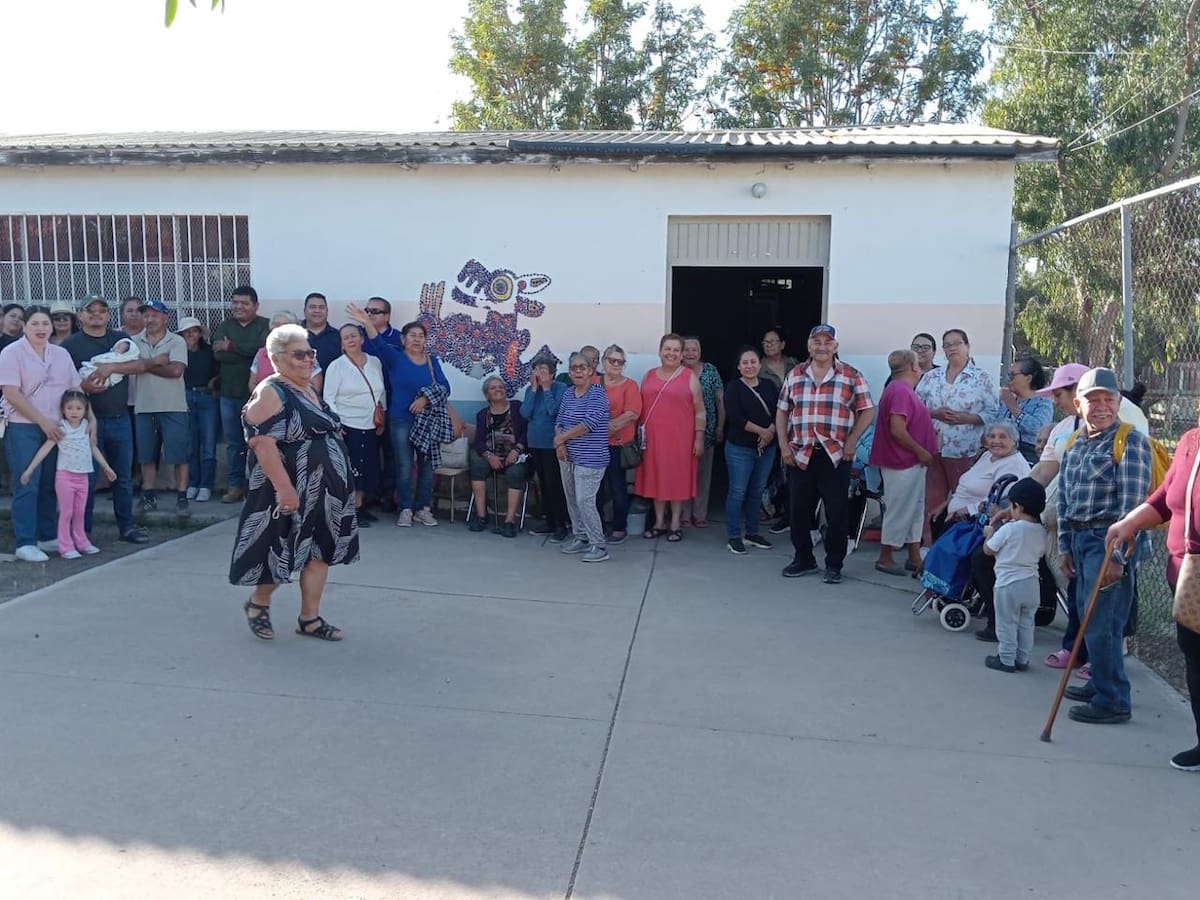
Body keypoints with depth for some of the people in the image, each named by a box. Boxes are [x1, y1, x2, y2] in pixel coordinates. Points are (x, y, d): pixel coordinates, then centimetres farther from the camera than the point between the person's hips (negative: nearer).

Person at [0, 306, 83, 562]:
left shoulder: (61, 354, 11)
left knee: (49, 485, 10)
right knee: (27, 486, -6)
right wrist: (43, 422, -14)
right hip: (23, 429, -5)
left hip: (56, 429, 5)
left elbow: (76, 389, 12)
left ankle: (48, 536, 20)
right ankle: (25, 543, -1)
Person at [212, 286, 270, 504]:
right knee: (233, 442, 10)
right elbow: (218, 353, -5)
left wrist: (232, 347, -12)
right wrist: (248, 353, -13)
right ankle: (236, 485, 18)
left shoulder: (265, 326, -1)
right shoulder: (224, 327, 12)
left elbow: (263, 349, -19)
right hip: (229, 394, 5)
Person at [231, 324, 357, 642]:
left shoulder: (308, 389, 14)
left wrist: (339, 481, 21)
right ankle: (258, 603, 26)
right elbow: (262, 444, -23)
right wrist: (284, 488, -29)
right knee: (284, 552, 1)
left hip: (324, 490, 8)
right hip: (293, 491, -8)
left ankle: (310, 619, 18)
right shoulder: (270, 393, -13)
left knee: (320, 552, 9)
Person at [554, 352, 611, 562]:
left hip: (589, 458, -7)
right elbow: (559, 421, 11)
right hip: (567, 456, 7)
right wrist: (560, 443, -8)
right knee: (571, 499, 13)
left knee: (584, 501, -11)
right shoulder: (568, 393, 10)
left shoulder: (597, 393, -11)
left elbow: (589, 423, -20)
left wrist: (561, 438, -11)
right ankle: (581, 538, 27)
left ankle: (598, 545, -2)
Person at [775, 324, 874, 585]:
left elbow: (867, 411, 2)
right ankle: (803, 559, 25)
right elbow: (782, 412, 10)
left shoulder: (851, 376, 1)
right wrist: (784, 446, 1)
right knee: (799, 510, 9)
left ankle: (834, 565, 17)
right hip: (800, 455, 3)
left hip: (835, 456, -3)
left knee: (837, 512, 2)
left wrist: (851, 442, -7)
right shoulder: (795, 375, 9)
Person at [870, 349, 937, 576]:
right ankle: (885, 558, 9)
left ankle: (915, 557, 22)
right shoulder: (901, 391, -19)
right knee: (899, 511, -1)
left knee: (915, 510, 15)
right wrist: (921, 452, -18)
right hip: (903, 463, -11)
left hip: (911, 461, 11)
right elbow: (897, 430, -26)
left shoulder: (903, 389, 15)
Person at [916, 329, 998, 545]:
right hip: (932, 448, 3)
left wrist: (965, 418, -15)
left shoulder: (982, 378, 2)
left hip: (965, 451, -3)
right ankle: (929, 545, 13)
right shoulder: (931, 377, 12)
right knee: (932, 499, 6)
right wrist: (934, 413, -9)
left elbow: (992, 413, -3)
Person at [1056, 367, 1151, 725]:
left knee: (1101, 623, -5)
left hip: (1109, 541, -8)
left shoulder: (1130, 442, -11)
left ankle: (1113, 700, 7)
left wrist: (1117, 556, -20)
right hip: (1080, 539, 8)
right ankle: (1100, 684, 31)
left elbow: (1132, 504, -17)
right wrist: (1065, 546, 13)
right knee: (1088, 616, 16)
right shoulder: (1074, 444, 12)